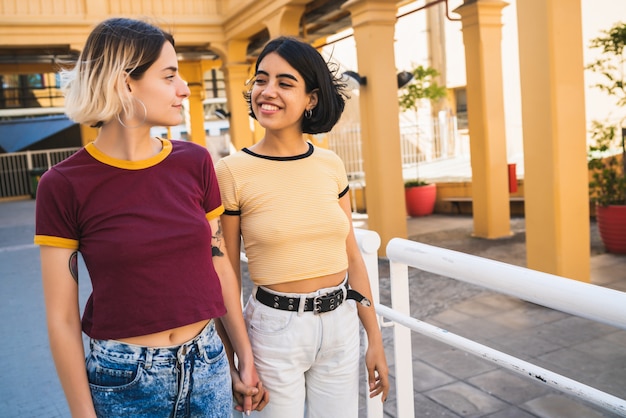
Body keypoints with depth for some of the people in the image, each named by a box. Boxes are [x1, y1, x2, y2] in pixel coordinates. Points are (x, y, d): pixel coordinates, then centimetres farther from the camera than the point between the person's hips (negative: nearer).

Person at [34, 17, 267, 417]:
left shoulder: (195, 163, -3)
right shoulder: (63, 185, -11)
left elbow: (220, 267, 4)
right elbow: (62, 317, -7)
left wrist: (245, 359, 8)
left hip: (208, 366, 3)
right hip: (123, 383, -3)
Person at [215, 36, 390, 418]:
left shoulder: (331, 165, 0)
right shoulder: (232, 172, -11)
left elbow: (352, 258, 6)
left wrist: (375, 340, 8)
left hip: (341, 327, 4)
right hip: (274, 329, -3)